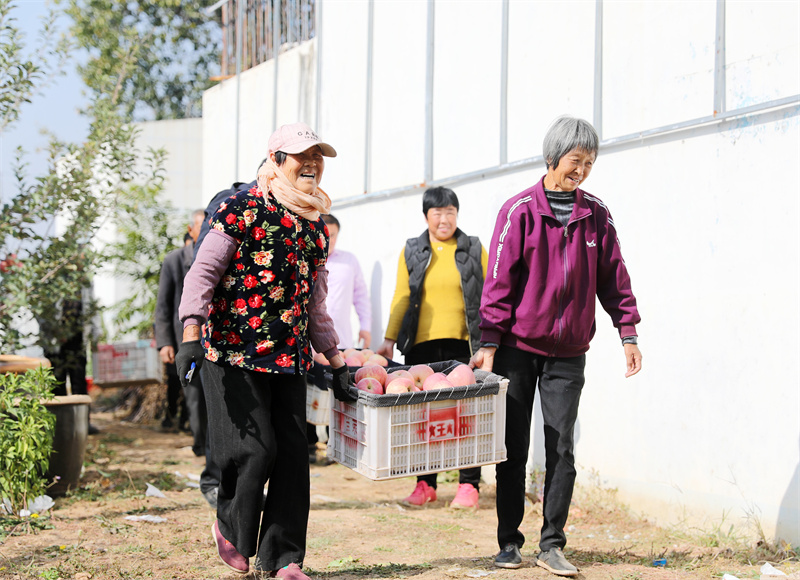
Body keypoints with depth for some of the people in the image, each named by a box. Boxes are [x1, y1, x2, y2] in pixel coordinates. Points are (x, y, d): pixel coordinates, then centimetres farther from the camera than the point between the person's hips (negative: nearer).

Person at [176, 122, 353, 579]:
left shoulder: (317, 225, 16)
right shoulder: (242, 210, -4)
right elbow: (202, 273, -8)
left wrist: (336, 362, 22)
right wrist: (191, 335, -20)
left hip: (290, 357, 6)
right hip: (235, 351, -6)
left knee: (292, 455, 1)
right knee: (255, 448, -9)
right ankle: (231, 527, 19)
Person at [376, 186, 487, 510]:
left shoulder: (474, 250, 8)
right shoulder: (412, 252, 12)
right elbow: (401, 298, 12)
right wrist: (389, 339, 5)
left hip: (462, 345, -2)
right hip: (422, 346, 2)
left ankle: (468, 485, 5)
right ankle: (425, 484, 13)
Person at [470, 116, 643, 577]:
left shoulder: (596, 215, 5)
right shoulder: (520, 210, -4)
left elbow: (613, 277, 11)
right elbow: (499, 279, -6)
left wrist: (628, 332, 6)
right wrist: (490, 342, -9)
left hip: (568, 353, 2)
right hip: (518, 348, -2)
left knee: (561, 449, 2)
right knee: (514, 448, 4)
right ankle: (510, 542, 14)